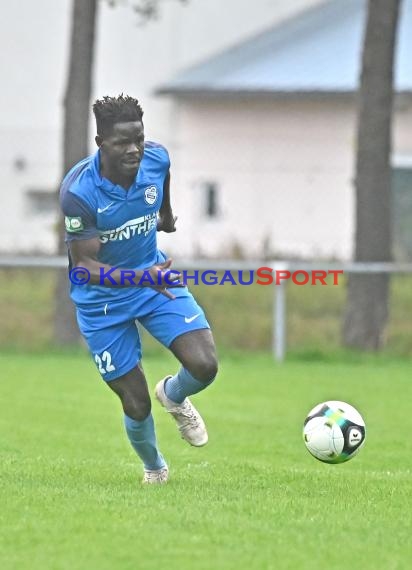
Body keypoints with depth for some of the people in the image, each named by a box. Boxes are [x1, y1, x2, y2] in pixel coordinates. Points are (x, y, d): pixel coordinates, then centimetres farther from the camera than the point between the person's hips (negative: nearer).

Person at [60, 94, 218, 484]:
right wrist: (142, 278, -43)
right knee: (137, 406, 1)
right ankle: (153, 467, 36)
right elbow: (85, 267, -28)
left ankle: (174, 396, 22)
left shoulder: (156, 159, -16)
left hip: (155, 275, 3)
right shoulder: (77, 191, -30)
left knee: (204, 366, -16)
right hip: (101, 299, -3)